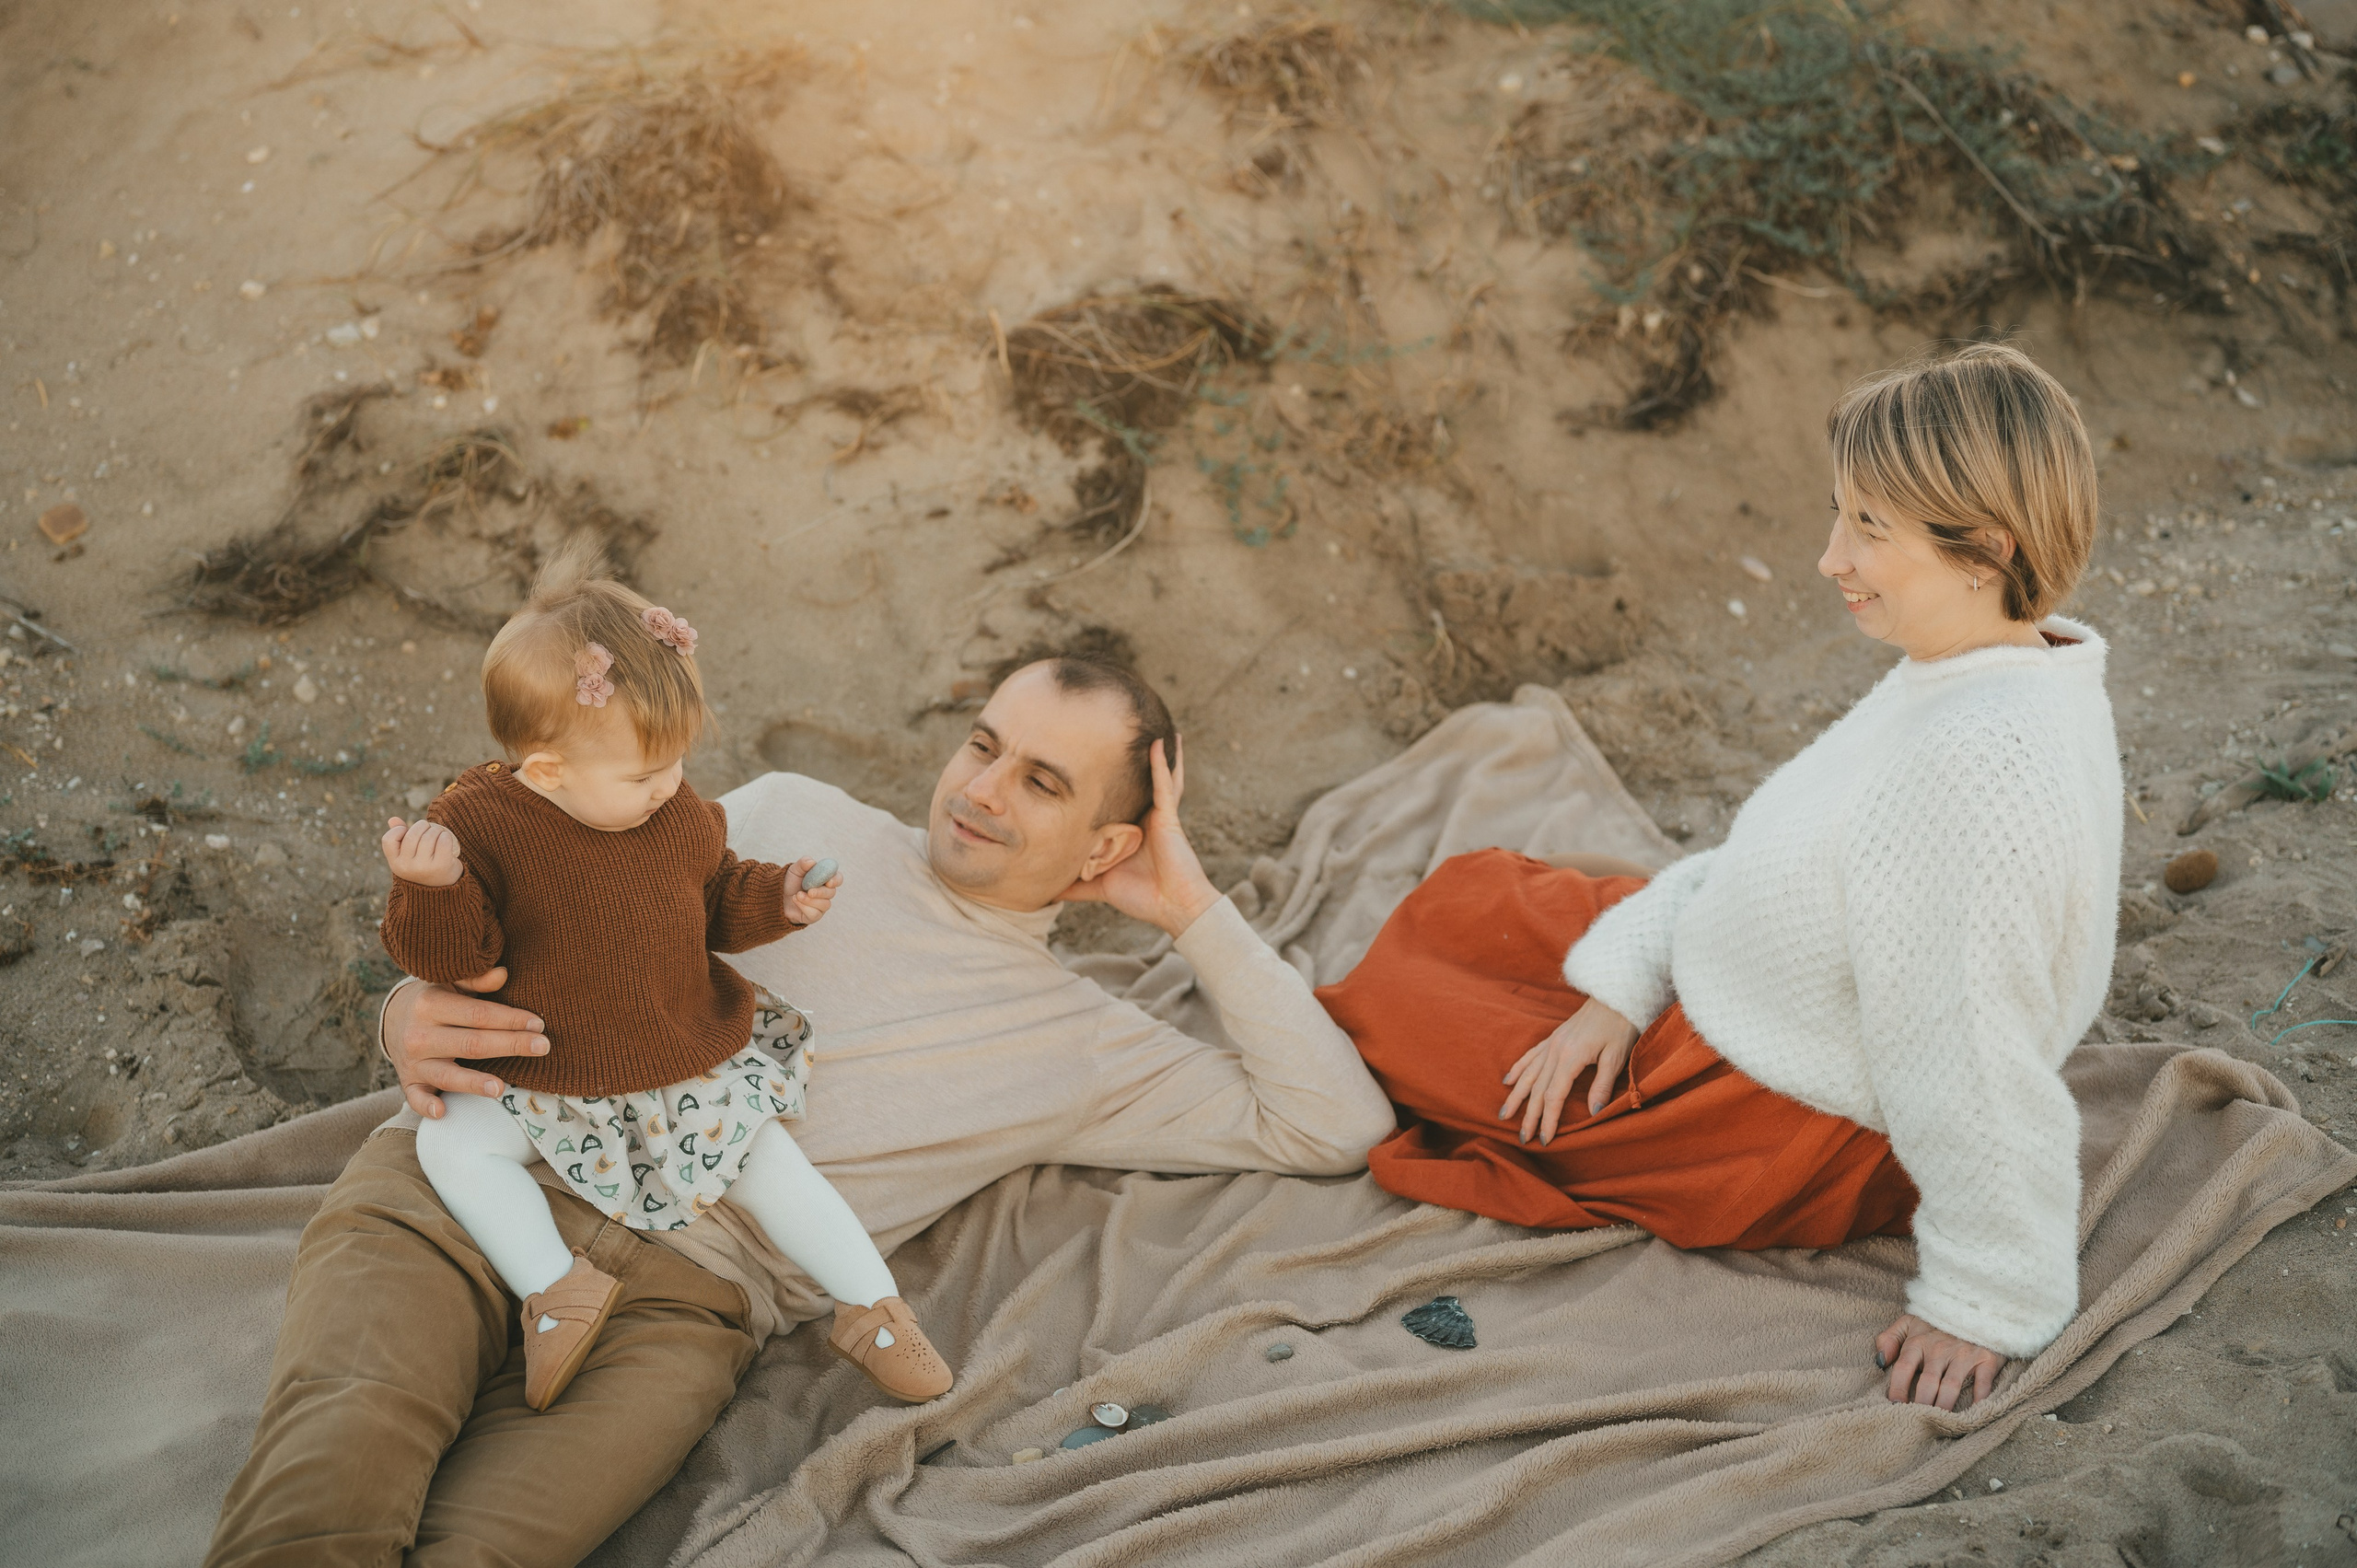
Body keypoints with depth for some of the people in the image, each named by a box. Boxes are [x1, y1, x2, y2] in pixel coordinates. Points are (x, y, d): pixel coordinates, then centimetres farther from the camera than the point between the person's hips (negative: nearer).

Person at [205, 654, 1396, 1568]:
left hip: (675, 1293, -1)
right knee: (339, 1456, -32)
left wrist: (1191, 908, 12)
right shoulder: (795, 819, 21)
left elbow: (1332, 1127, 12)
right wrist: (419, 1011, -4)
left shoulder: (1073, 1045, 18)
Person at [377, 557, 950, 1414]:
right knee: (450, 1142, -20)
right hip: (541, 1080, -1)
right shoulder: (476, 823, -19)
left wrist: (778, 898, -7)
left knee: (765, 1157, -8)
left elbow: (716, 902, 12)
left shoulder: (682, 817, -6)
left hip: (691, 1067, 1)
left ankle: (873, 1305, 3)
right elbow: (448, 956, -20)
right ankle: (556, 1286, -21)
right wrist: (431, 889, -40)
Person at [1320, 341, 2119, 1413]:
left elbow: (1977, 1065, -32)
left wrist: (1983, 1301, -22)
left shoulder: (1981, 764, -38)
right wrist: (1621, 988, -1)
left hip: (1795, 1142, -9)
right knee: (1456, 902, 19)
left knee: (1367, 1004, 6)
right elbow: (1765, 860, 4)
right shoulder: (1979, 675, -5)